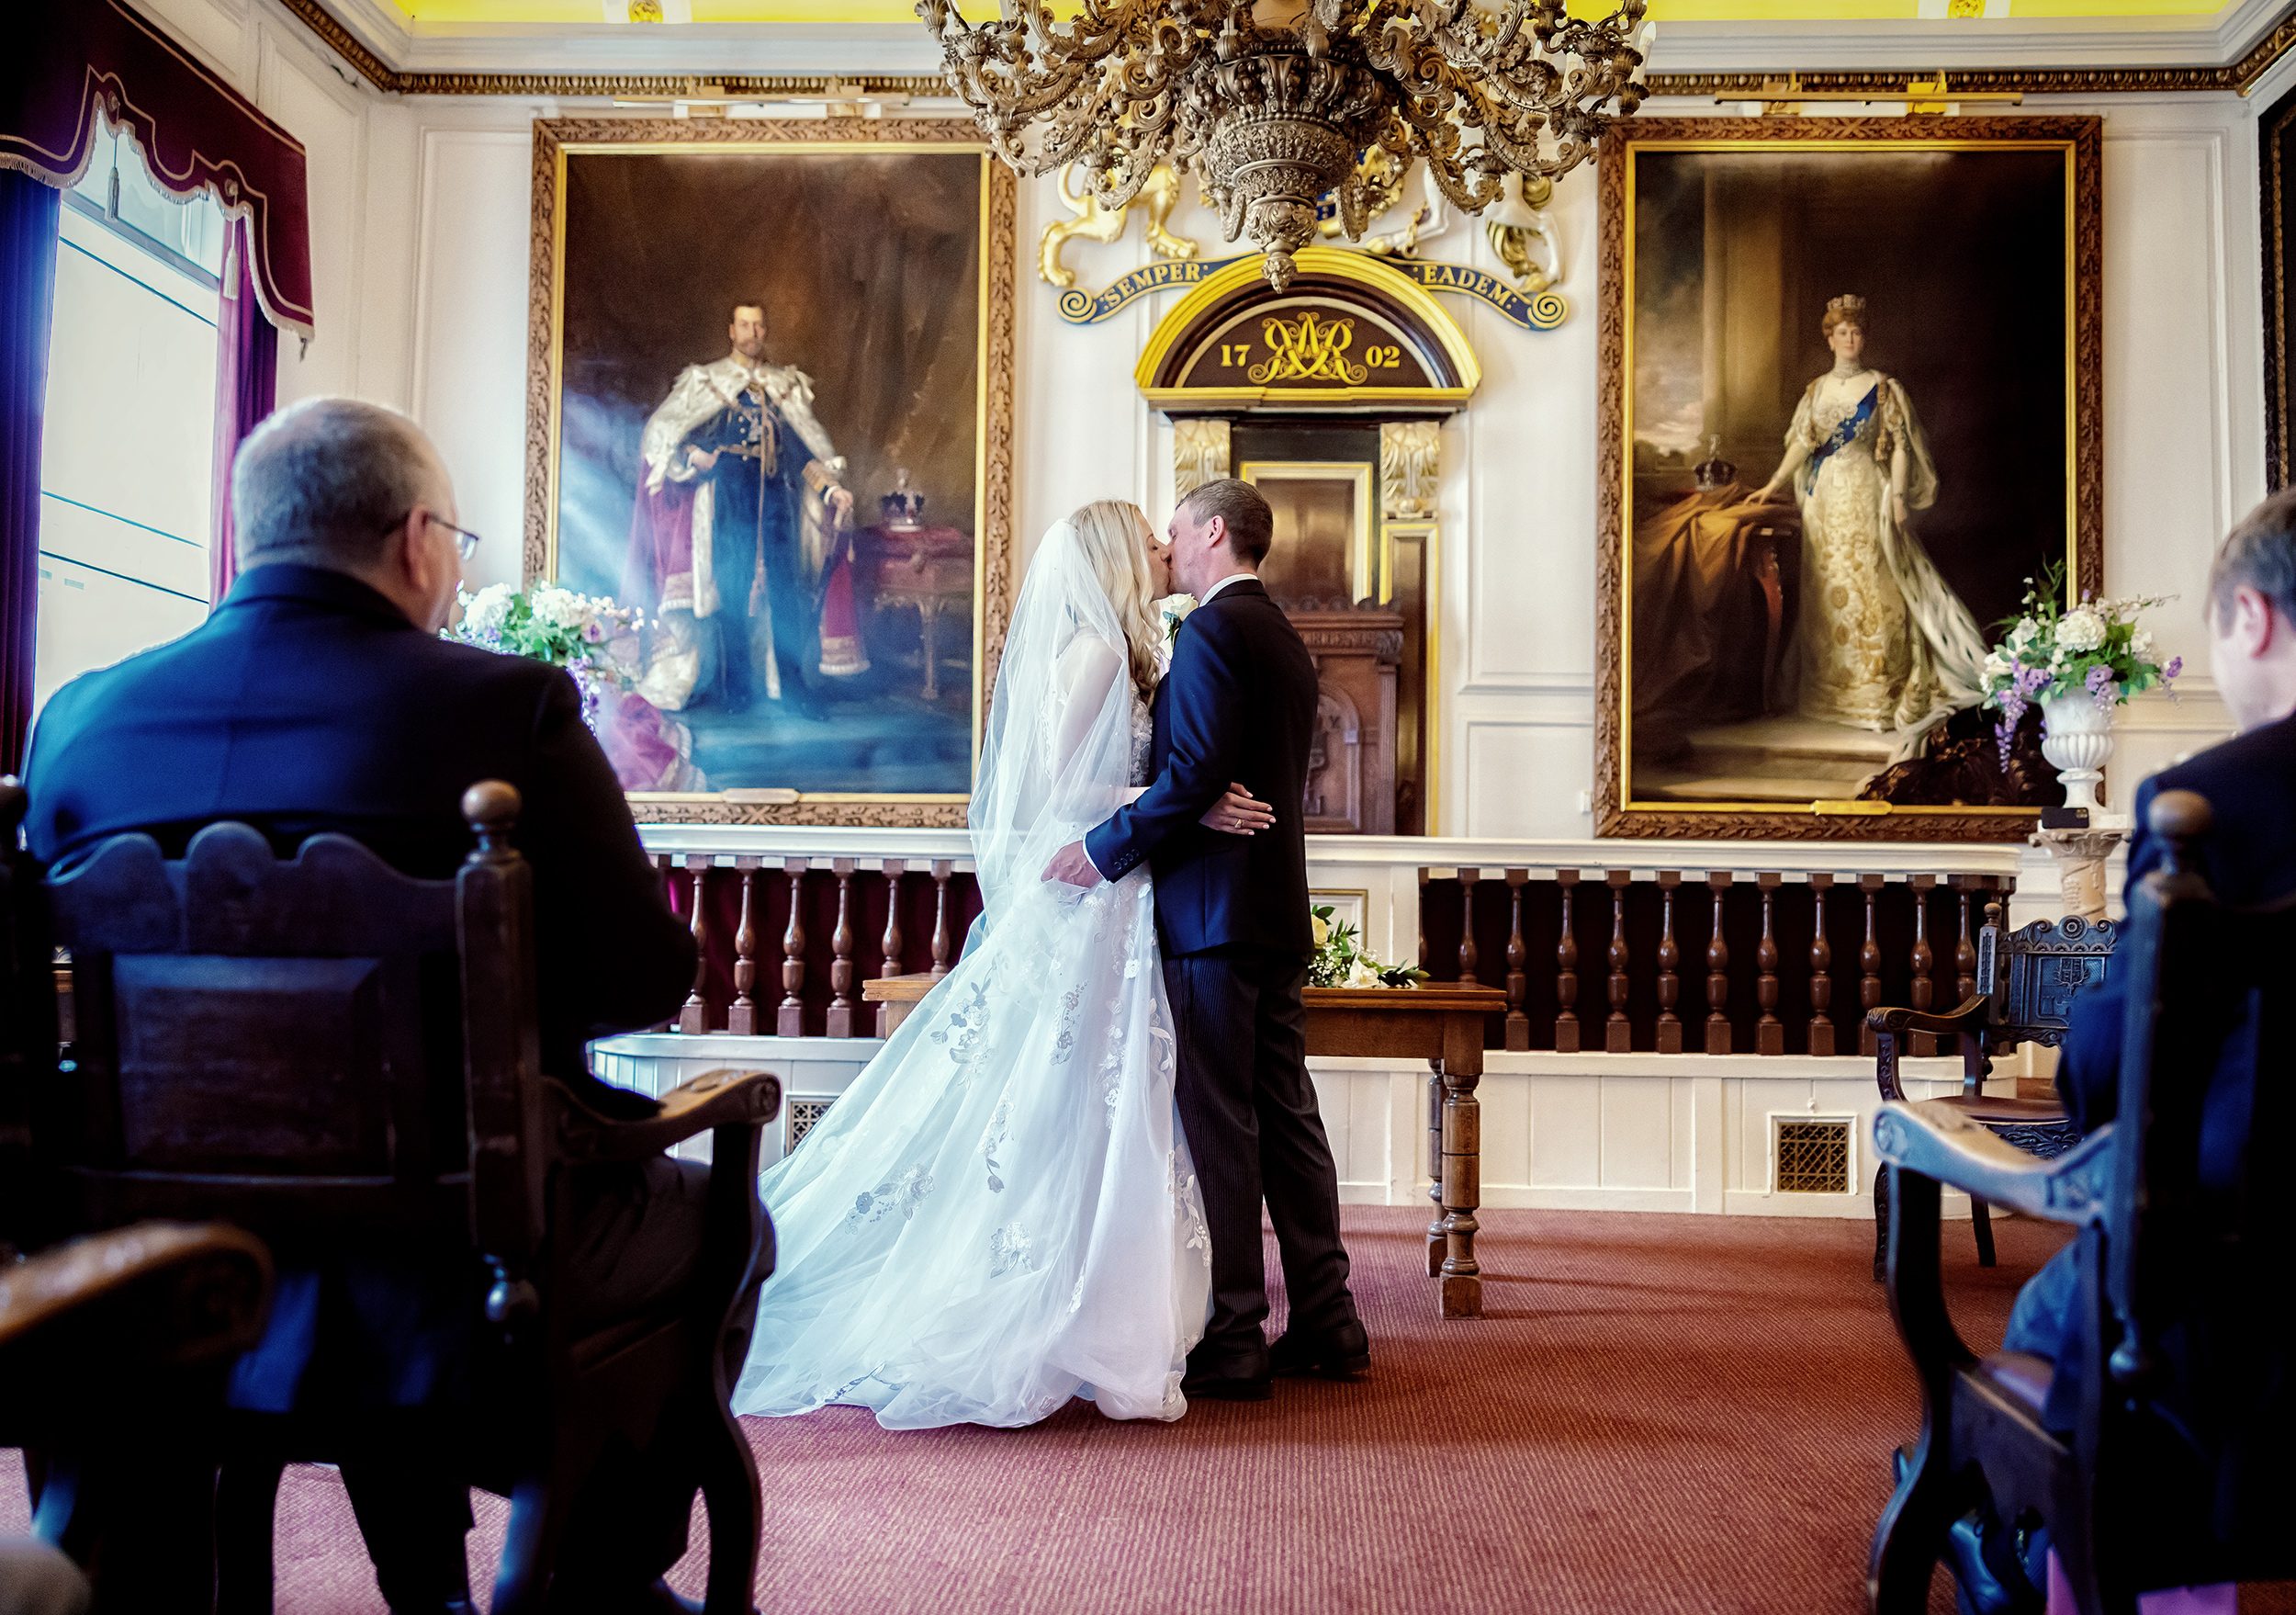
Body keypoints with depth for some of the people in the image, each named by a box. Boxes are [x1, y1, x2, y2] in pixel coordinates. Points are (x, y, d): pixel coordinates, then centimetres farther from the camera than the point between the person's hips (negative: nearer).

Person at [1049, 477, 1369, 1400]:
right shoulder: (1286, 640, 20)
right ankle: (1325, 1323, 18)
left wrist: (1105, 850, -12)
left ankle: (1233, 1341, 2)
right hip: (1278, 911, 9)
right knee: (1285, 1117, 11)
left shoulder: (1212, 631, -10)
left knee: (1219, 1125, -4)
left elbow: (1195, 773, -21)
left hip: (1214, 912, -9)